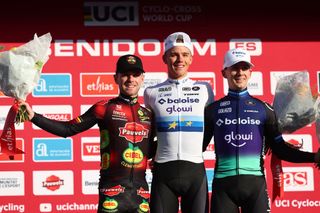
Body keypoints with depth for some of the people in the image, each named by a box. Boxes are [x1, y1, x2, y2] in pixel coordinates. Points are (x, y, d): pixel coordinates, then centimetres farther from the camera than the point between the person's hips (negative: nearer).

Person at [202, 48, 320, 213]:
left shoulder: (264, 109, 10)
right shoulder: (213, 110, 10)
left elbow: (279, 148, 9)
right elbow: (199, 146, 10)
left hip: (255, 183, 0)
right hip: (223, 183, 0)